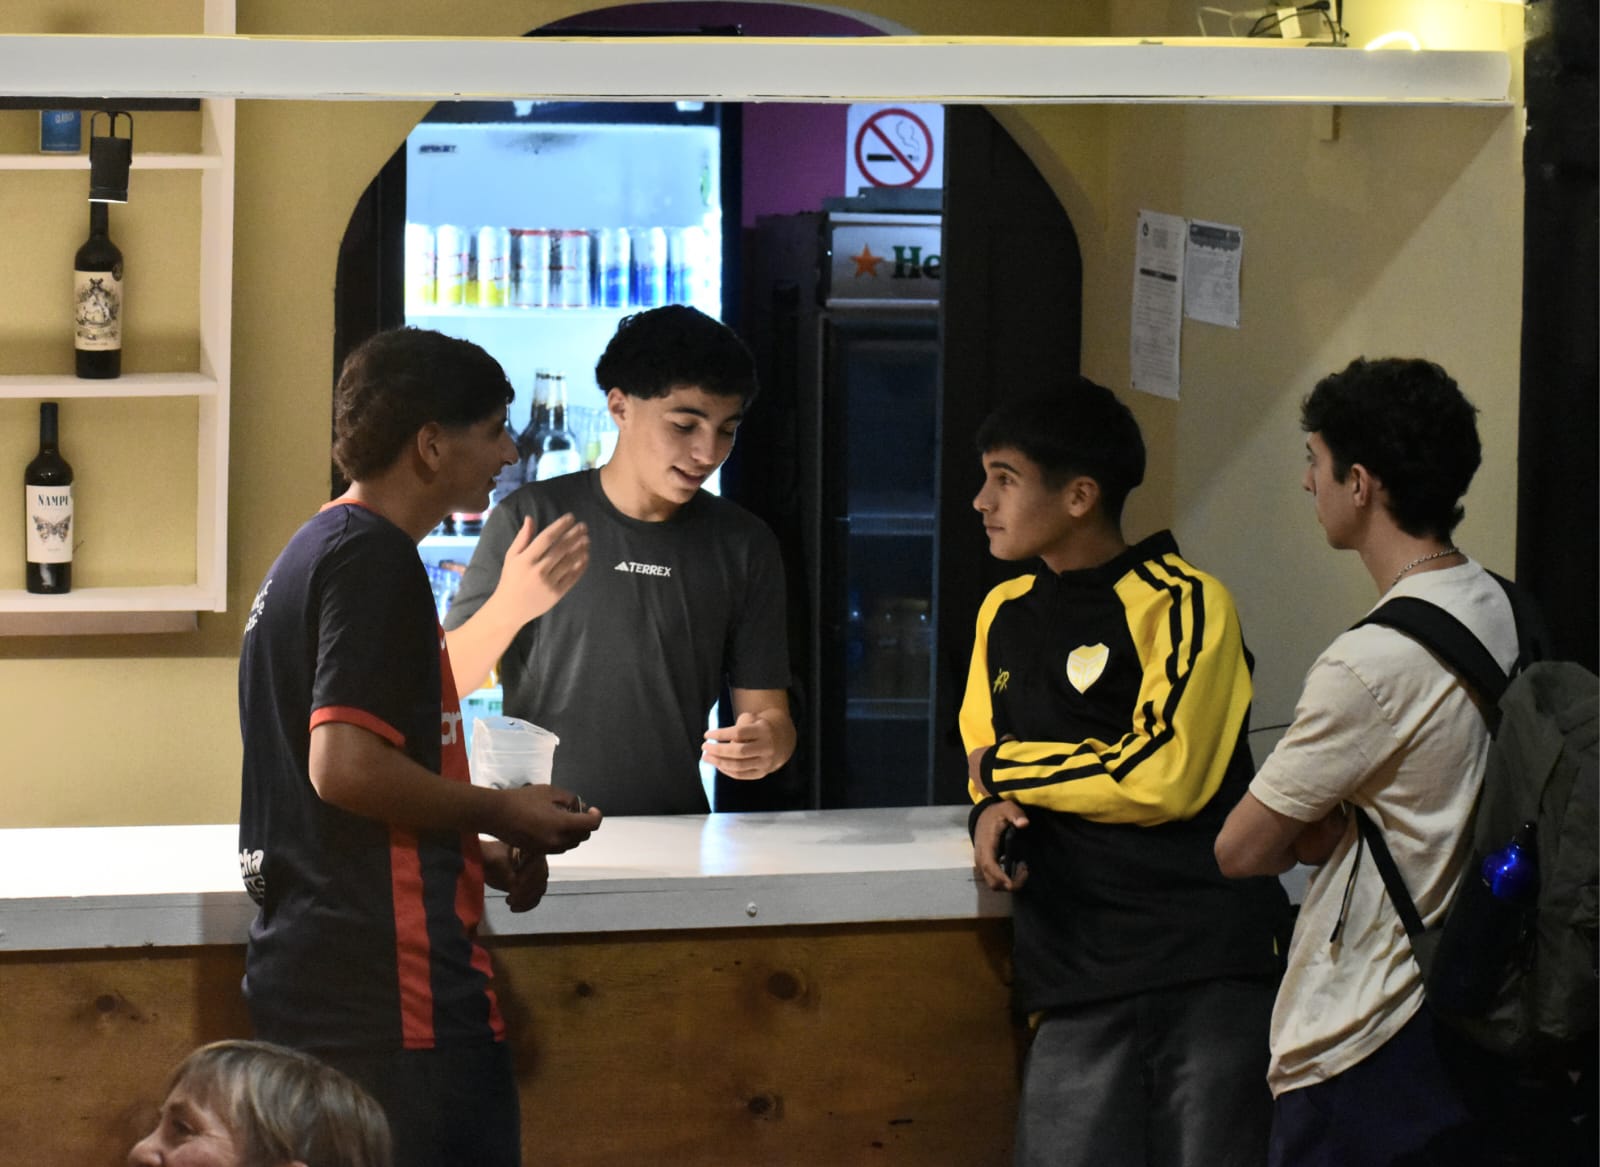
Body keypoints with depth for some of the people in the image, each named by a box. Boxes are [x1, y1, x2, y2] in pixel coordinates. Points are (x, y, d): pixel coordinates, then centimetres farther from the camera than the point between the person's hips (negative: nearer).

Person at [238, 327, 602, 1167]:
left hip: (305, 975, 10)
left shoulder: (310, 552, 19)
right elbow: (346, 767, -22)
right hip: (393, 988, -10)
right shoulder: (376, 559, -12)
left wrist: (479, 850, 16)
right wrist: (503, 816, -9)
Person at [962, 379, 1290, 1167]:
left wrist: (1006, 769, -3)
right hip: (1076, 978, 5)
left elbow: (1162, 775, -15)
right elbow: (989, 756, 25)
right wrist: (994, 808, 1)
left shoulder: (1183, 603, -6)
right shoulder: (1005, 614, 15)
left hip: (1210, 969, -5)